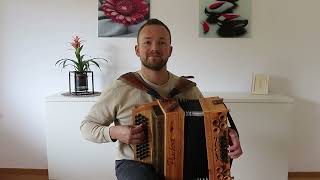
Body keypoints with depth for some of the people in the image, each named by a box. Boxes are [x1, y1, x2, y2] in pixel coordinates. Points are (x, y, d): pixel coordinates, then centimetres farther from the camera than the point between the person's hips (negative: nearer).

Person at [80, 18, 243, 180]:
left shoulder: (188, 89, -3)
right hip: (134, 164, -2)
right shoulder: (120, 89, -11)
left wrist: (228, 135, -16)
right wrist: (114, 132, -19)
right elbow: (86, 126, 1)